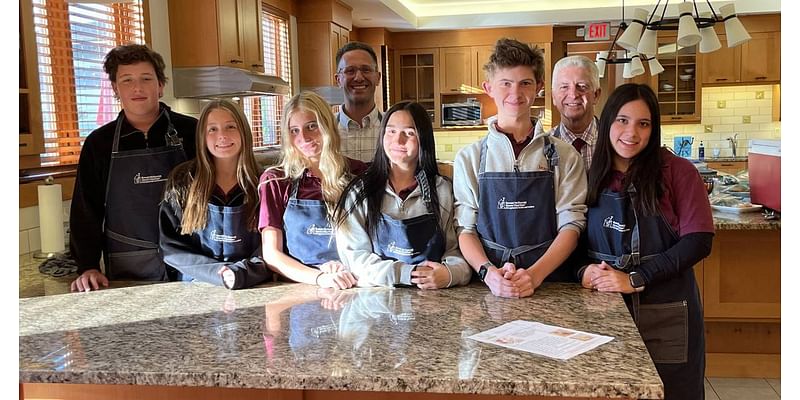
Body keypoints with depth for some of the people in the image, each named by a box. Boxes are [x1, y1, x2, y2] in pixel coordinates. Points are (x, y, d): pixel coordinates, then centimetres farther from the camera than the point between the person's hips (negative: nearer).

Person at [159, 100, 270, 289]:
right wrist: (217, 272, -11)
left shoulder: (261, 184, 4)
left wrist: (239, 273, -17)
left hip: (251, 288, 0)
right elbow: (171, 248, 2)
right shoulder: (182, 182, 4)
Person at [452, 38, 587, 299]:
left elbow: (570, 224, 1)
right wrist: (489, 272, -15)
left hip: (550, 284, 0)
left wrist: (535, 275, -13)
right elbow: (465, 228, 2)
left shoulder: (563, 156, 7)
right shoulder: (469, 158, 6)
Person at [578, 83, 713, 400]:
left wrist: (635, 279, -18)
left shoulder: (677, 171, -6)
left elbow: (698, 241, -12)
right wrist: (583, 272, -13)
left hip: (665, 313, -2)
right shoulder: (592, 175, 3)